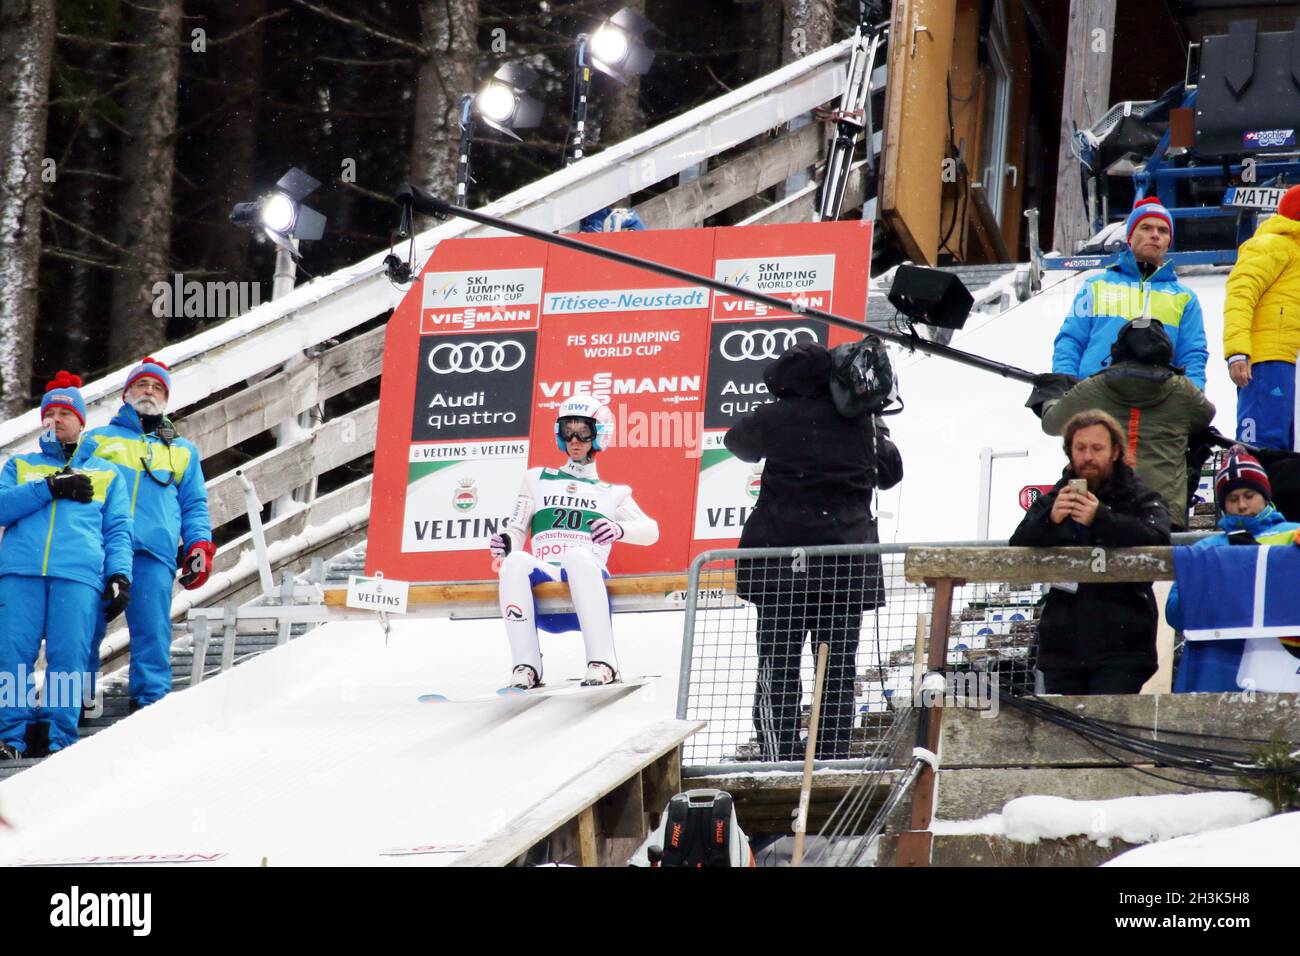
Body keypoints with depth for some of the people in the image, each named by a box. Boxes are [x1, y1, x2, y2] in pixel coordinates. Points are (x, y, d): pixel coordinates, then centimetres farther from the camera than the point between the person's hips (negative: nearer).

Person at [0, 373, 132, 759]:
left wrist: (119, 575, 0)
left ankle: (60, 738, -10)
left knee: (69, 658, -12)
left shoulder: (106, 474, 25)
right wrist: (50, 487, -4)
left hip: (79, 574, -1)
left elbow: (118, 532, 17)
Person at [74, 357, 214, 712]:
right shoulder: (96, 440, 24)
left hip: (154, 553, 1)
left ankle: (151, 702, -9)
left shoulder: (182, 451, 28)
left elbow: (195, 506, 23)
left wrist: (199, 545, 6)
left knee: (153, 631, -10)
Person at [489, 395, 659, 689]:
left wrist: (618, 529, -15)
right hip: (543, 581, 1)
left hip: (588, 578, -1)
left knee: (577, 556, -38)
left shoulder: (612, 493, 23)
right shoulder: (538, 480, 26)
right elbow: (517, 531, 19)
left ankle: (603, 664, -45)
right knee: (515, 561, -34)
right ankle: (526, 666, -38)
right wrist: (506, 543, -6)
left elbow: (650, 531, 8)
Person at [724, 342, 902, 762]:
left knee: (778, 668, 2)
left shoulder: (775, 418, -5)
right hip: (847, 566, 2)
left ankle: (780, 762, -5)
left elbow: (738, 443, 16)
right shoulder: (865, 423, 2)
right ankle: (833, 761, 8)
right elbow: (891, 474, 18)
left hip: (783, 563, -2)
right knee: (839, 671, 9)